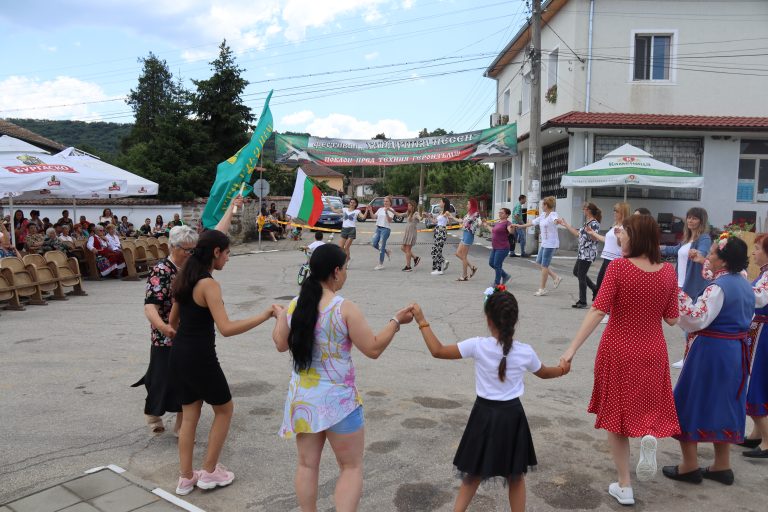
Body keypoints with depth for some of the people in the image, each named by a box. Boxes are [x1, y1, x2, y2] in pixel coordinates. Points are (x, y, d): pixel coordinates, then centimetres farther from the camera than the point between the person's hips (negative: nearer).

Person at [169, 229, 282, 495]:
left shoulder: (184, 279, 7)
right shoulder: (209, 284, -19)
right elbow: (226, 328, -28)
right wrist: (265, 315, -27)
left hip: (178, 354, 8)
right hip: (200, 357, -8)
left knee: (189, 415, 19)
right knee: (224, 410, 14)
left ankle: (185, 478, 28)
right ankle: (209, 473, 22)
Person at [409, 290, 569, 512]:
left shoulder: (478, 346, -16)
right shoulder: (525, 352, -8)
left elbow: (438, 351, -12)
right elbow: (543, 373, 13)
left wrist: (422, 322, -4)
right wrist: (561, 369, 33)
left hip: (485, 414, -1)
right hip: (512, 415, 1)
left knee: (473, 474, 17)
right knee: (516, 476, 18)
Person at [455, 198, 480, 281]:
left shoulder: (476, 214, -12)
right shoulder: (469, 213, 14)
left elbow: (479, 223, -26)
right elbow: (463, 221, 28)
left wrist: (481, 223, -48)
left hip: (469, 235, -9)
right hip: (464, 234, 9)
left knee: (463, 256, -2)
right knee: (458, 253, 12)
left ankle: (464, 276, 7)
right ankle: (472, 267, 19)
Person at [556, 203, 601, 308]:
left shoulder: (594, 224, -14)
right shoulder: (587, 223, 14)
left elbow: (594, 238, -26)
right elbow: (577, 233, 22)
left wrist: (590, 231, -47)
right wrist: (565, 224, 26)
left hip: (588, 254, -10)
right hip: (582, 253, 10)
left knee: (581, 276, -3)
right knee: (576, 272, 20)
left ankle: (582, 302, 7)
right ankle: (595, 289, 28)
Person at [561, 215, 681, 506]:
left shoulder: (618, 267, -16)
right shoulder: (668, 272, -5)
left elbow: (598, 311, -22)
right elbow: (671, 319, 1)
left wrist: (571, 349, -21)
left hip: (618, 351, -3)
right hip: (652, 353, 3)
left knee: (616, 414, 14)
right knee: (649, 406, 27)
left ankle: (624, 488, 20)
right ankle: (650, 436, -7)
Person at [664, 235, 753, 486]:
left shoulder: (719, 287, -21)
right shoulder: (745, 285, 8)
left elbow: (697, 319, -29)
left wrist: (678, 294, -31)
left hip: (711, 352, -9)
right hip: (736, 351, 9)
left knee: (691, 402, 4)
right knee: (723, 404, 17)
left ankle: (690, 466, 11)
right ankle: (722, 466, 24)